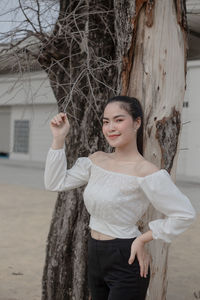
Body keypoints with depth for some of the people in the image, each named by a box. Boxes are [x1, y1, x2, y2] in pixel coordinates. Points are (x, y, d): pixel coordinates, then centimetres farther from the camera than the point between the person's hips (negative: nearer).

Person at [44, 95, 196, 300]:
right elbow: (55, 183, 3)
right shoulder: (96, 159, 2)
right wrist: (59, 138, -2)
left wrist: (143, 239, -12)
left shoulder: (145, 172, -19)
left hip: (126, 262, -7)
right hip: (95, 257, 7)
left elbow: (185, 214, -16)